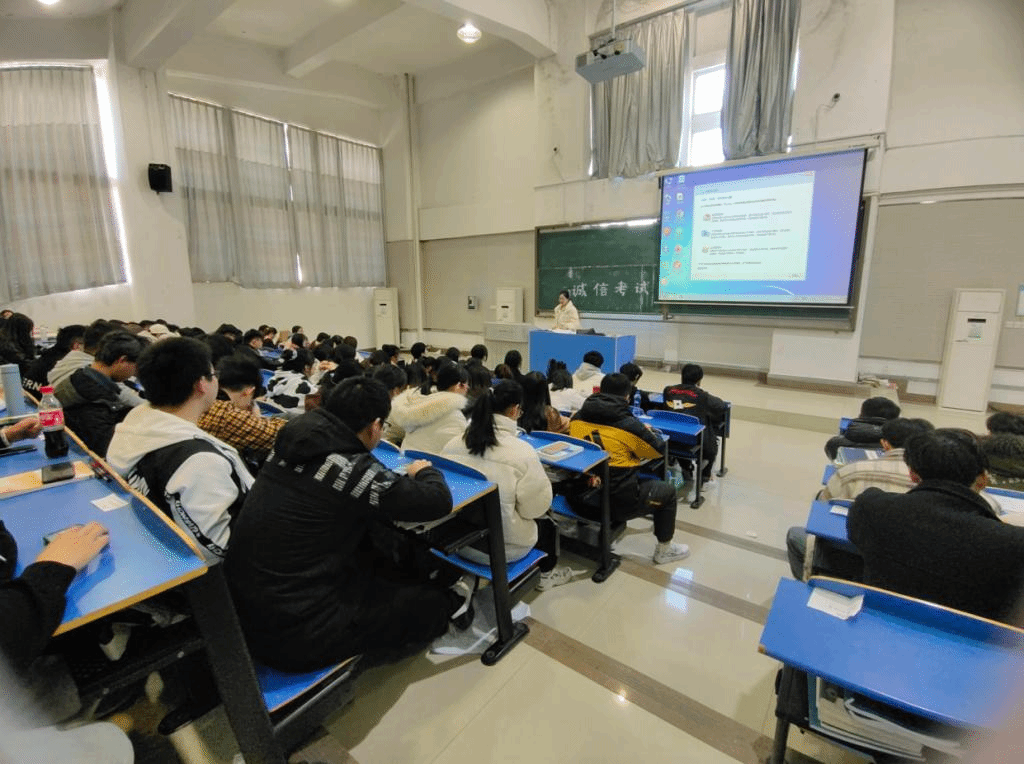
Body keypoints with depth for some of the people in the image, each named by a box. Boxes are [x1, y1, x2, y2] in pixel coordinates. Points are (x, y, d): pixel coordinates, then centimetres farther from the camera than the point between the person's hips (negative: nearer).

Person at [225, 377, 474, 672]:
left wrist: (400, 480, 8)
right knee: (423, 603, 8)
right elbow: (439, 501, -16)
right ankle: (448, 603, 36)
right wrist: (425, 471, 6)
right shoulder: (353, 469, -25)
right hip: (292, 634, -8)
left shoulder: (295, 438, -3)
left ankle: (438, 590, 32)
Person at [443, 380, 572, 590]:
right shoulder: (522, 451, -23)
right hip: (501, 546, -5)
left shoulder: (453, 444, -9)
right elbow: (537, 507, -15)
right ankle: (547, 574, 47)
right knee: (546, 522, 27)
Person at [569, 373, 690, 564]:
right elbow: (659, 449, 3)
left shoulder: (577, 418, 0)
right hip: (614, 505, -5)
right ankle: (664, 551, 31)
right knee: (667, 490, 17)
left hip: (578, 500, 6)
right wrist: (647, 431, 23)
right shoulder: (629, 425, -13)